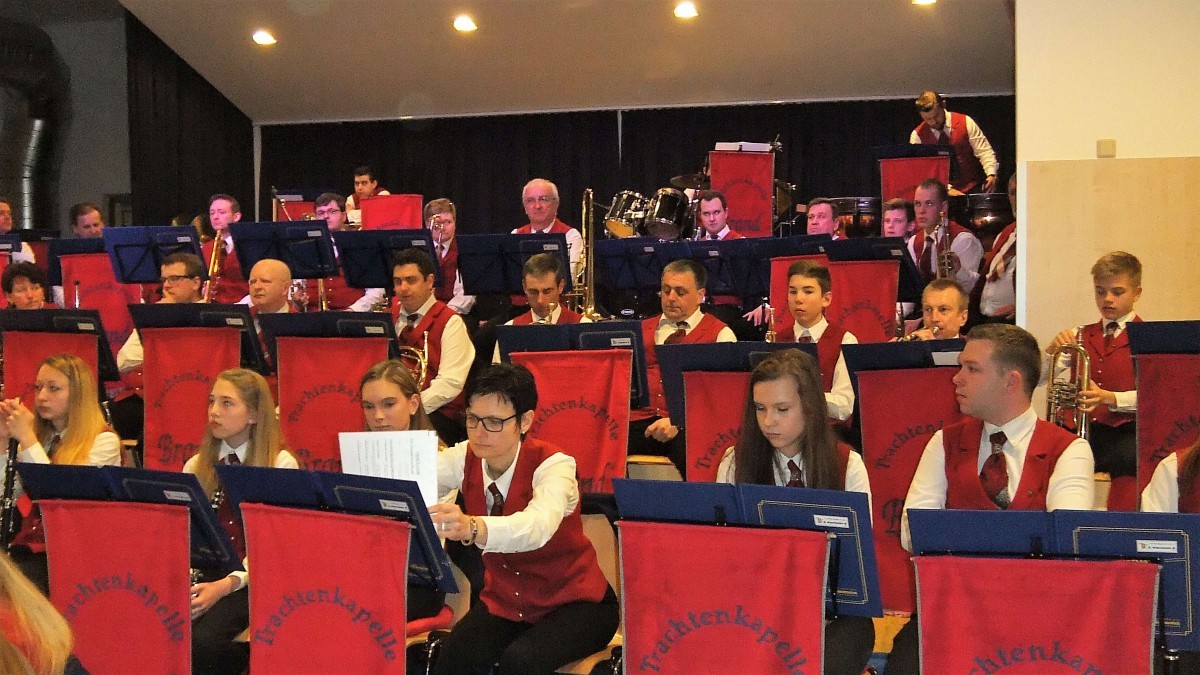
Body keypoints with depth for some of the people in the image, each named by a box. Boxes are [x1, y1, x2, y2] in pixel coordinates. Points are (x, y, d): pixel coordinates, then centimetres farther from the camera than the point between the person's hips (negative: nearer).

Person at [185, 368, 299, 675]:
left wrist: (226, 585, -22)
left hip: (250, 578, -4)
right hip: (205, 573, 4)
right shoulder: (197, 466, 13)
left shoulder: (281, 465, -2)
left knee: (201, 640, -30)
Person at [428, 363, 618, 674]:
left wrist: (472, 528, -63)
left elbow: (537, 526, -44)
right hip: (504, 600, 4)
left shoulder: (553, 465, -22)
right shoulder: (465, 458, -6)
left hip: (573, 602, -4)